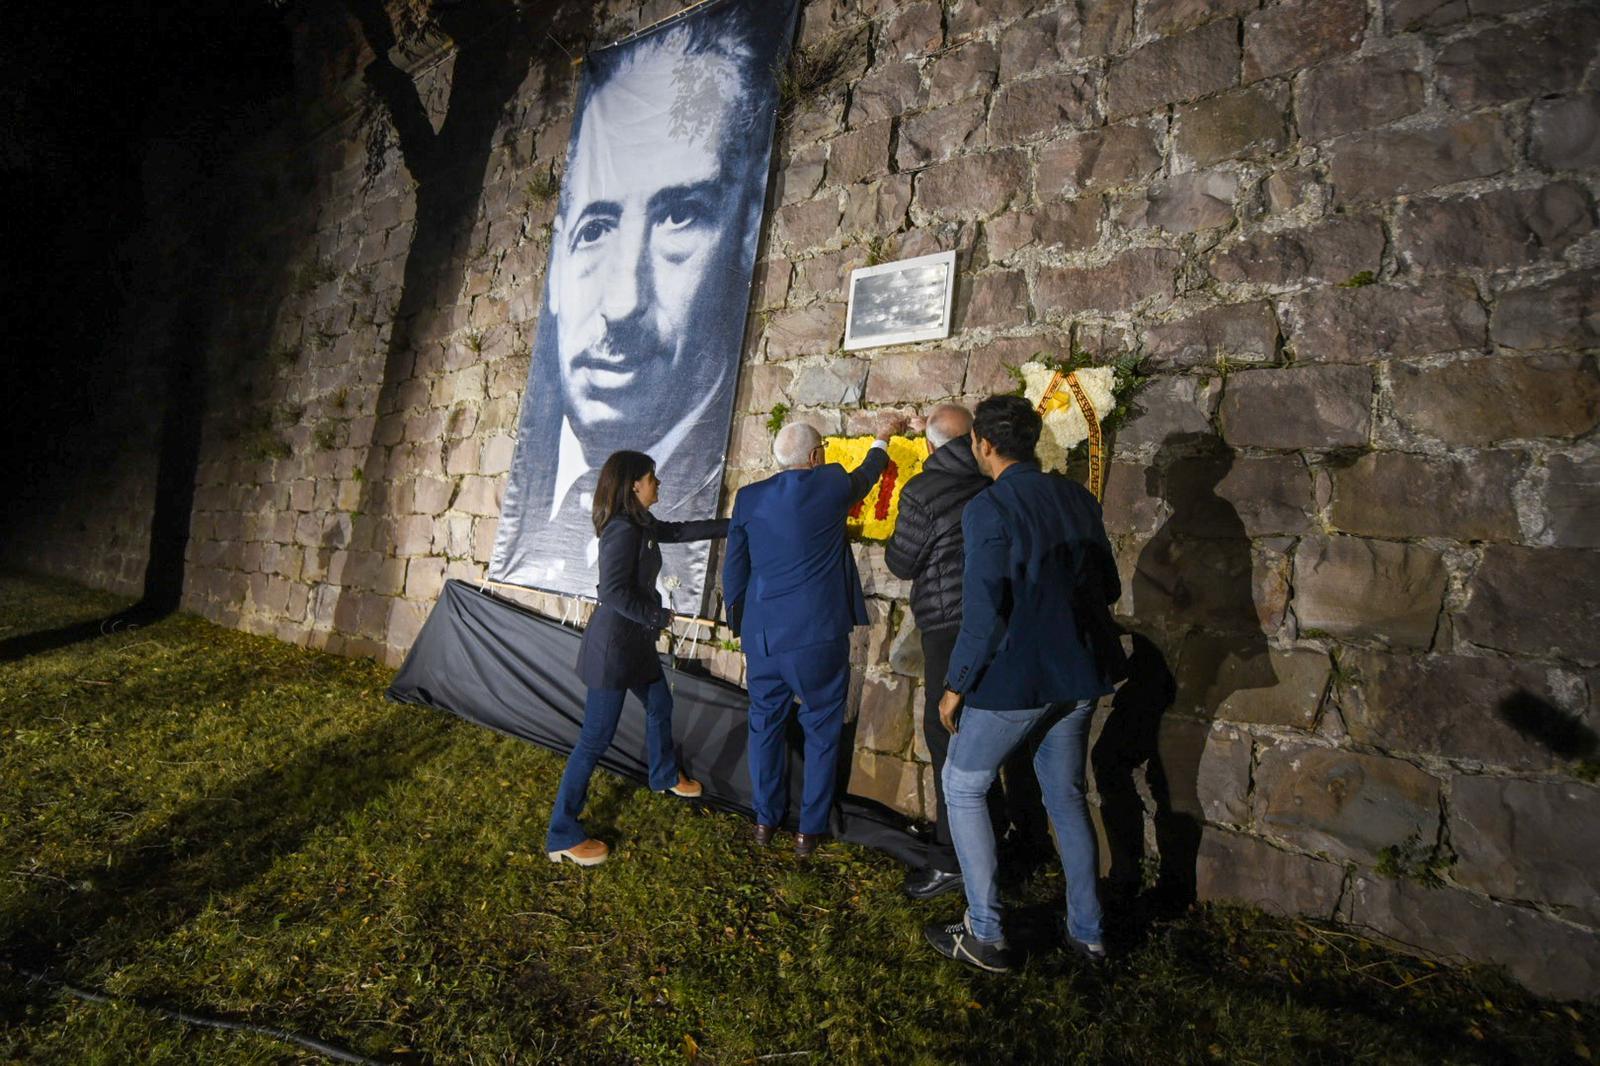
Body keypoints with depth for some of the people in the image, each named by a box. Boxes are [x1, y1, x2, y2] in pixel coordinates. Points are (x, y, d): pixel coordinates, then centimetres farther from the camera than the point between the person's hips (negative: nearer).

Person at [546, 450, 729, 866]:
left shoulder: (641, 524, 6)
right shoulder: (623, 530, -22)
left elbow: (680, 531, 20)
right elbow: (613, 592, -27)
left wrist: (732, 525, 21)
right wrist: (658, 616, -15)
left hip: (636, 639, 10)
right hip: (613, 642, -10)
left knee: (659, 705, 26)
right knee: (596, 737, -4)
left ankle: (665, 776, 52)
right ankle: (562, 836, 7)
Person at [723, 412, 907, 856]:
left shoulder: (750, 497, 1)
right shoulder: (833, 484, -6)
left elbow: (733, 569, 7)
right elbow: (867, 475, 18)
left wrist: (739, 625, 20)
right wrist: (883, 437, 37)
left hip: (763, 633, 3)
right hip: (819, 634, -3)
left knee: (765, 725, 17)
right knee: (821, 730, 11)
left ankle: (766, 819, 29)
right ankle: (811, 829, 19)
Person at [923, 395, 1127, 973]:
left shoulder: (989, 508, -17)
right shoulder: (1076, 497, 3)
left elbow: (984, 614, -20)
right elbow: (1108, 588, 10)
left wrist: (956, 685, -10)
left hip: (1014, 678, -7)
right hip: (1078, 675, 7)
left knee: (962, 787, 12)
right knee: (1066, 795, 21)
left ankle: (984, 935, 15)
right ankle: (1087, 931, 31)